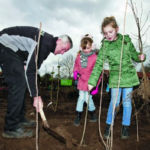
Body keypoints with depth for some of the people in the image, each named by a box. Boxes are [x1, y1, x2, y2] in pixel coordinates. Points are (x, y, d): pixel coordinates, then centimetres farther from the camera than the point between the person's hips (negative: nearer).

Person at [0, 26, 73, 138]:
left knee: (21, 83, 8)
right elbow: (30, 70, -28)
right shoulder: (46, 43, -23)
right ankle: (11, 128, -7)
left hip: (13, 49, 10)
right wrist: (36, 96, -26)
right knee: (18, 83, -15)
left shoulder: (48, 43, 9)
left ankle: (19, 119, 18)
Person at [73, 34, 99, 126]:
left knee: (88, 98, 1)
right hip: (81, 81, 4)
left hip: (89, 82, -4)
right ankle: (78, 116, 24)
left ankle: (93, 114, 29)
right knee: (81, 98, 12)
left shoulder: (95, 57, -15)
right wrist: (75, 71, -2)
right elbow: (76, 65, 18)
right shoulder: (79, 56, 0)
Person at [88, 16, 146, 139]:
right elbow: (98, 65, -9)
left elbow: (134, 54, 12)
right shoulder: (105, 46, -6)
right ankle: (109, 125, 22)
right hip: (115, 77, -1)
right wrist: (92, 82, -15)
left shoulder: (126, 40, 0)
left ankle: (126, 126, 27)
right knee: (114, 102, 2)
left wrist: (140, 57, -12)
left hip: (129, 75, 2)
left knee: (127, 101, 9)